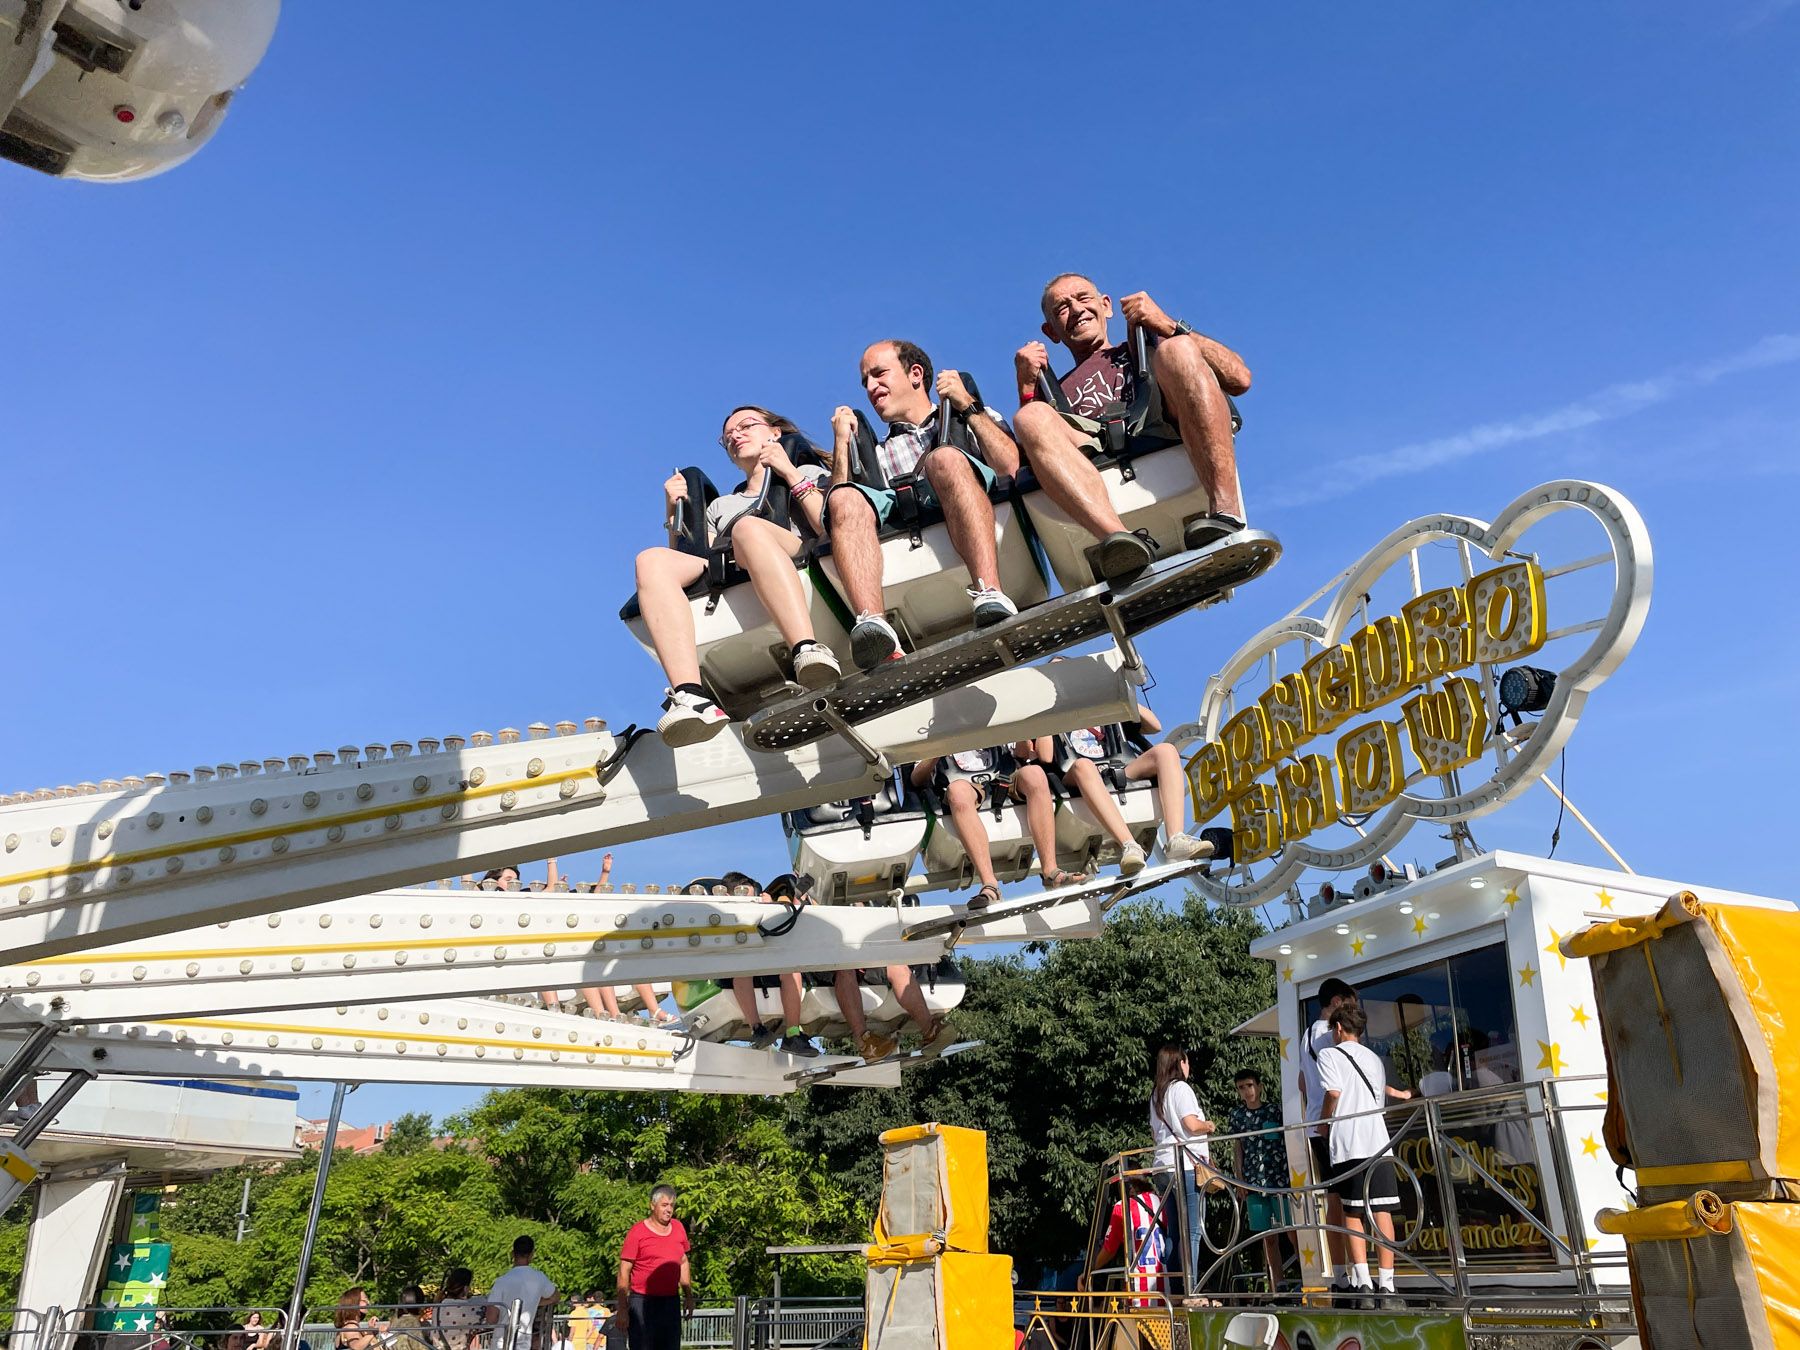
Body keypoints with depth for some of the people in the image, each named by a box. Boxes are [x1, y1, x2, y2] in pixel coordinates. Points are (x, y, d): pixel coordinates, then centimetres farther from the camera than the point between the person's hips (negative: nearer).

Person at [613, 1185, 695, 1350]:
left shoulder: (678, 1228, 9)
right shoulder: (638, 1231, -8)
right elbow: (624, 1271, -7)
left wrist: (688, 1296, 16)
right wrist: (622, 1309, -10)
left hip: (671, 1301, 5)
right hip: (642, 1302, -5)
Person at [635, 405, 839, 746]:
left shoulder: (808, 474, 30)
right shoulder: (721, 505, 41)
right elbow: (692, 560, 25)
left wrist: (791, 474, 8)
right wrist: (675, 514, 14)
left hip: (803, 566, -3)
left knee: (748, 526, -35)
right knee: (652, 560, -24)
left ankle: (808, 652, -59)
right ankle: (689, 696, -47)